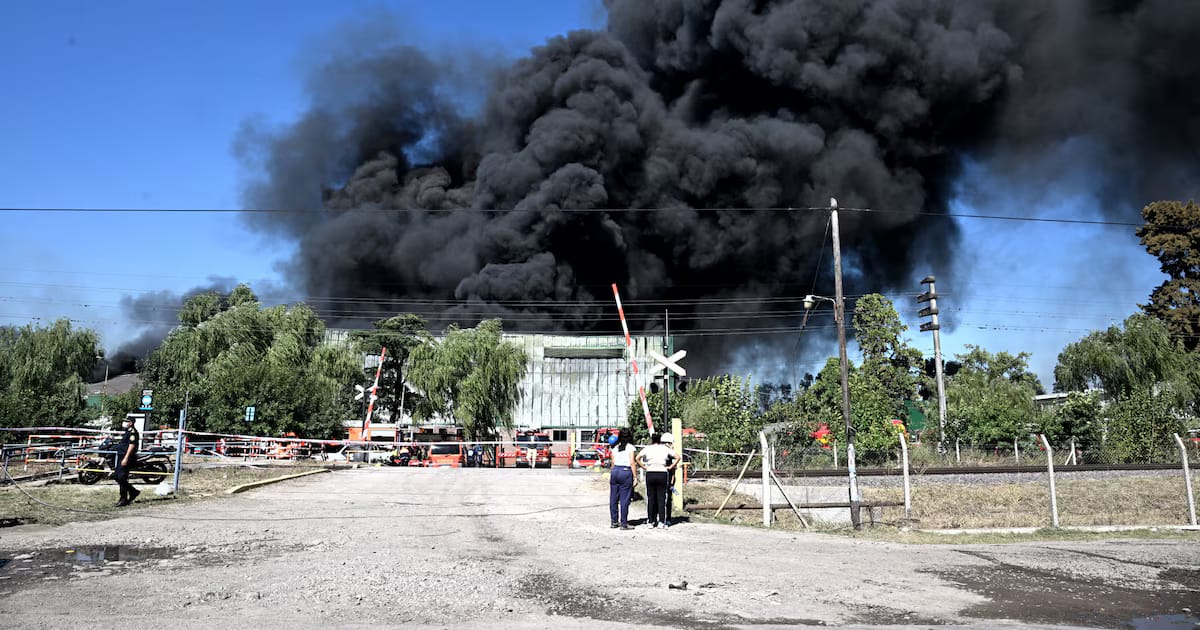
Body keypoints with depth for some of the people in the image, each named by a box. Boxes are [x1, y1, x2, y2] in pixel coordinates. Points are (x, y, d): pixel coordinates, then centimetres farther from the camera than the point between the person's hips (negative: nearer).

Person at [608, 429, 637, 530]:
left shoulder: (615, 448, 10)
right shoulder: (630, 447, -3)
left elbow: (613, 463, 11)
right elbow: (632, 463, -9)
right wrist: (635, 477, -6)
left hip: (615, 471, 5)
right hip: (626, 472, -5)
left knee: (613, 498, 11)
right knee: (624, 499, 0)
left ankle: (614, 522, 16)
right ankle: (623, 523, 2)